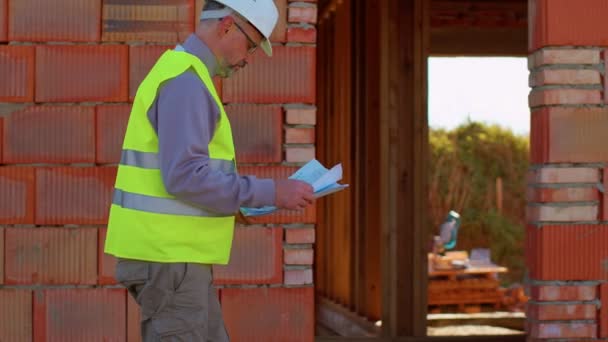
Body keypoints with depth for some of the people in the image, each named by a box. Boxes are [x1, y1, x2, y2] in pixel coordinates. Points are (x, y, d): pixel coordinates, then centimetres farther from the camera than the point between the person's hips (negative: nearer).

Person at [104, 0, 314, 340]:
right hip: (167, 257, -11)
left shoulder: (181, 74, 19)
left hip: (170, 253, 11)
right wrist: (270, 192, -20)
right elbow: (184, 176, -25)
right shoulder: (186, 80, -16)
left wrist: (242, 199, 15)